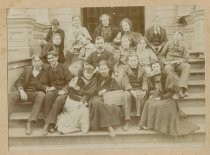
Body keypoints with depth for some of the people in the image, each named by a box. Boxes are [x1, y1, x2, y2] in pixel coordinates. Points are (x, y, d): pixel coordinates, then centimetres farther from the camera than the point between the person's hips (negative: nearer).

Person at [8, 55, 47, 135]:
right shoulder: (27, 69, 18)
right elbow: (18, 82, 8)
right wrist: (21, 91, -12)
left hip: (36, 93, -2)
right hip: (24, 92, 2)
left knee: (42, 95, -38)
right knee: (10, 96, -29)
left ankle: (29, 123, -38)